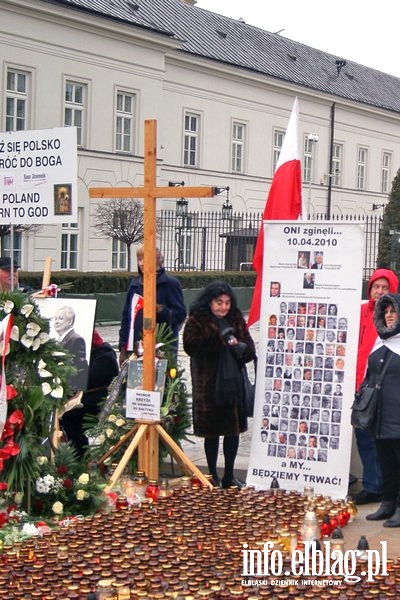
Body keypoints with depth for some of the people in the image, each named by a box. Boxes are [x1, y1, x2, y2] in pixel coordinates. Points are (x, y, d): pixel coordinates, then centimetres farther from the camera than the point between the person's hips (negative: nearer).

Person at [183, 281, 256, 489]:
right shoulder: (197, 320, -4)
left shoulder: (236, 319, 9)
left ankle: (229, 476, 18)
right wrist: (218, 335, -23)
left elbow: (250, 349, 10)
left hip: (233, 383, 4)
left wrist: (243, 348, -15)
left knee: (233, 430, 7)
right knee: (212, 431, 4)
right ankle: (212, 476, 16)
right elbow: (190, 346, -18)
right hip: (209, 384, -4)